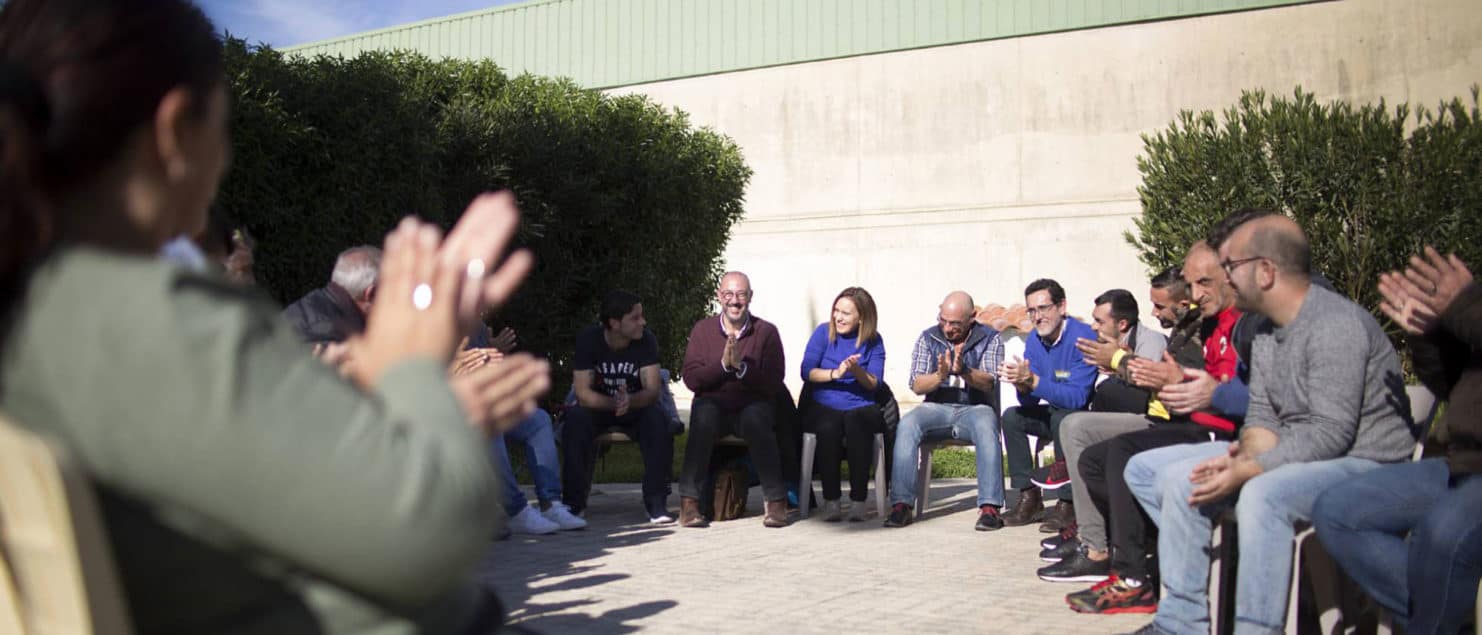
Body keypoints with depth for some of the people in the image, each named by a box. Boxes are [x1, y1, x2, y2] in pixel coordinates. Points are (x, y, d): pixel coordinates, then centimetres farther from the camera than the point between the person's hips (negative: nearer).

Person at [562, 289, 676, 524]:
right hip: (598, 406, -1)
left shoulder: (646, 339, -13)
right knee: (576, 419, -33)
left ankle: (656, 502, -23)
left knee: (658, 419, -31)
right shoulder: (588, 339, -16)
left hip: (636, 407, 1)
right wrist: (613, 403, -41)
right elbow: (582, 392, -22)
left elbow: (652, 390, -20)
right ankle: (574, 502, -22)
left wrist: (630, 401, -42)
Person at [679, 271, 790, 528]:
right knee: (703, 415, -33)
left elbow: (774, 385, -6)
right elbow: (691, 379, -4)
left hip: (754, 405, -1)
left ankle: (776, 501, -26)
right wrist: (723, 364, -18)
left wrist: (741, 367, -19)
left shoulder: (766, 332, 1)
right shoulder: (702, 330, 6)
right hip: (713, 404, 1)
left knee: (756, 417, -34)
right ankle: (689, 501, -28)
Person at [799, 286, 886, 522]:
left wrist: (857, 371, -19)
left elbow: (874, 383, 0)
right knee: (828, 427, -34)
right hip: (823, 406, 0)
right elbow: (807, 371, -3)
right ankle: (830, 500, -22)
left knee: (855, 422, -35)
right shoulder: (823, 332, 7)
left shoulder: (873, 341, 7)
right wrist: (835, 373, -18)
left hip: (861, 407, 0)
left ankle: (858, 500, -25)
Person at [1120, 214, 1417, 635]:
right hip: (1289, 456, 9)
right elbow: (1262, 417, 7)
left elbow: (1331, 433, -25)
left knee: (1263, 494, -40)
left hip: (1364, 460, -9)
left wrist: (1246, 471, -28)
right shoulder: (1266, 331, 10)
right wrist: (1245, 456, -14)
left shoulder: (1336, 324, -19)